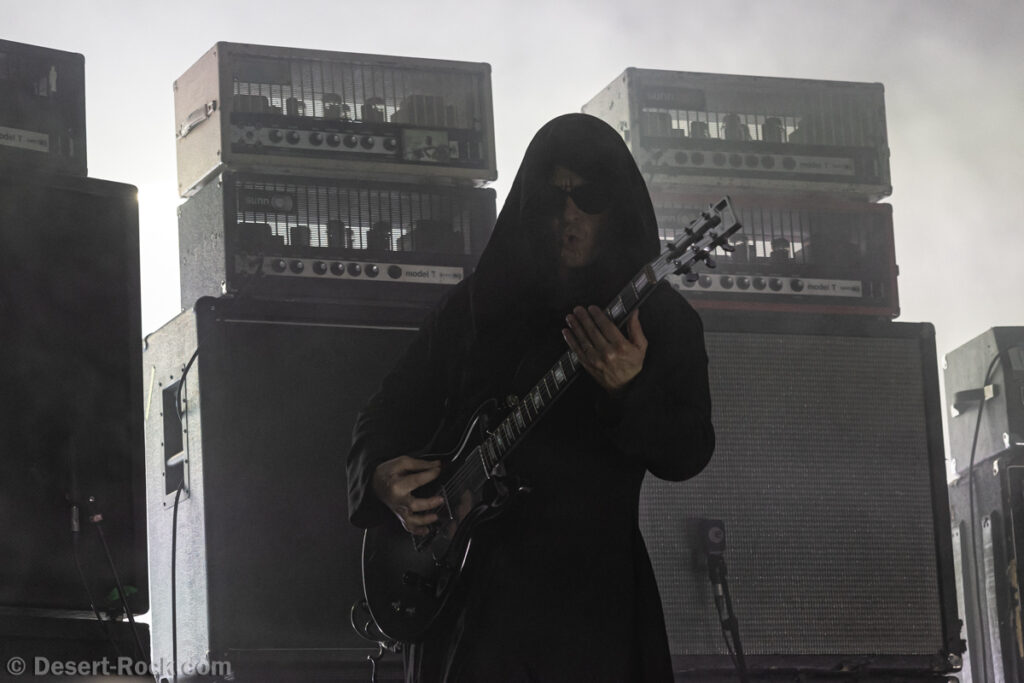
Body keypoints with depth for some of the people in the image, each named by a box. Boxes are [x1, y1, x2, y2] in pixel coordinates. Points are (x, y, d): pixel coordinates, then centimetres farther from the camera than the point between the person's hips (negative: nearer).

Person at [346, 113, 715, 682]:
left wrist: (629, 391, -24)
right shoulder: (476, 307, 10)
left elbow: (689, 454, -6)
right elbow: (386, 416, 15)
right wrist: (383, 477, -7)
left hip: (595, 589, -1)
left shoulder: (665, 321, 6)